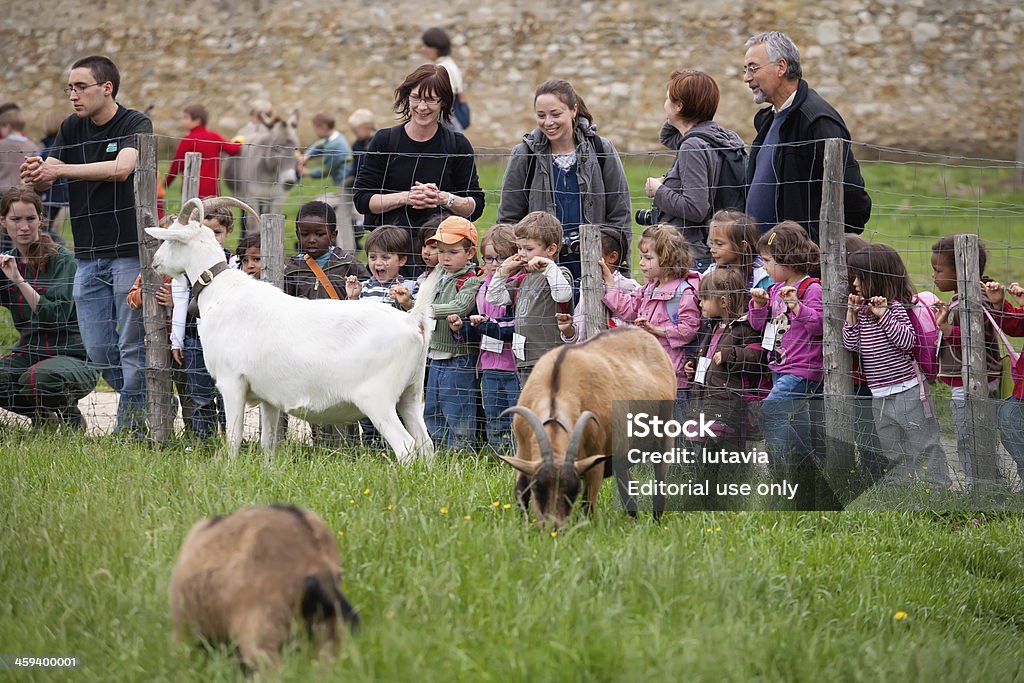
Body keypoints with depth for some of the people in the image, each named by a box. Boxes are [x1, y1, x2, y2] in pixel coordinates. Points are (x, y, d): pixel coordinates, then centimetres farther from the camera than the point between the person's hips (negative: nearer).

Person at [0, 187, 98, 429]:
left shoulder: (61, 260, -9)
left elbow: (57, 317, -20)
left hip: (73, 356, -5)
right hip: (28, 353, 5)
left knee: (36, 378, -38)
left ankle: (71, 416, -4)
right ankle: (41, 417, 4)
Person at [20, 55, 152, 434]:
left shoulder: (136, 125, -7)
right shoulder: (71, 129, 10)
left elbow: (121, 168, -26)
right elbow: (46, 180, 1)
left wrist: (60, 169, -29)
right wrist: (35, 175, -23)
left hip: (131, 252, -6)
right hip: (88, 256, 6)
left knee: (132, 347, -3)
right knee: (98, 349, 6)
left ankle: (129, 427, 5)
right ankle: (153, 405, 24)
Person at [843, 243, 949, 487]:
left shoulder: (895, 307, -12)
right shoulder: (863, 309, 9)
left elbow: (907, 340, -21)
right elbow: (851, 343, 6)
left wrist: (883, 316, -25)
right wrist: (851, 315, -3)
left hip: (907, 391, -8)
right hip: (879, 397, 8)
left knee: (923, 448, 0)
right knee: (892, 455, 15)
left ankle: (938, 487, 5)